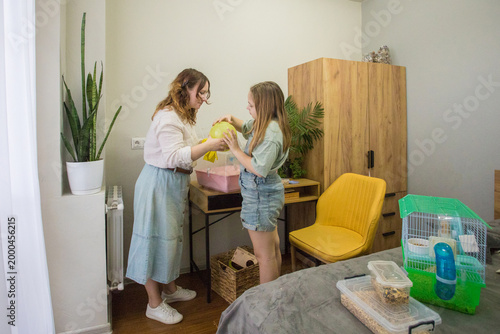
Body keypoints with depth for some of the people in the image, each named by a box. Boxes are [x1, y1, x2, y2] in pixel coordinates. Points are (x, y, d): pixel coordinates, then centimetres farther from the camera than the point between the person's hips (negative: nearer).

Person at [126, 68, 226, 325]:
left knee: (171, 236, 18)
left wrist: (205, 145, 3)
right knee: (157, 239, 1)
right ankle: (154, 303, 17)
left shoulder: (183, 115, 16)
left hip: (174, 184, 10)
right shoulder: (168, 116, -17)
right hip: (159, 183, -10)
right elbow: (174, 156, -26)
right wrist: (208, 146, -28)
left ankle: (169, 289, 35)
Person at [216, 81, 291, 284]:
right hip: (269, 193, 11)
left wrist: (236, 150, -19)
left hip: (261, 196, -11)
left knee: (264, 254, 3)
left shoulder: (271, 133, -24)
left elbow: (260, 169, -28)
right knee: (272, 248, 23)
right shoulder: (264, 124, 6)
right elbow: (246, 127, 25)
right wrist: (232, 120, 5)